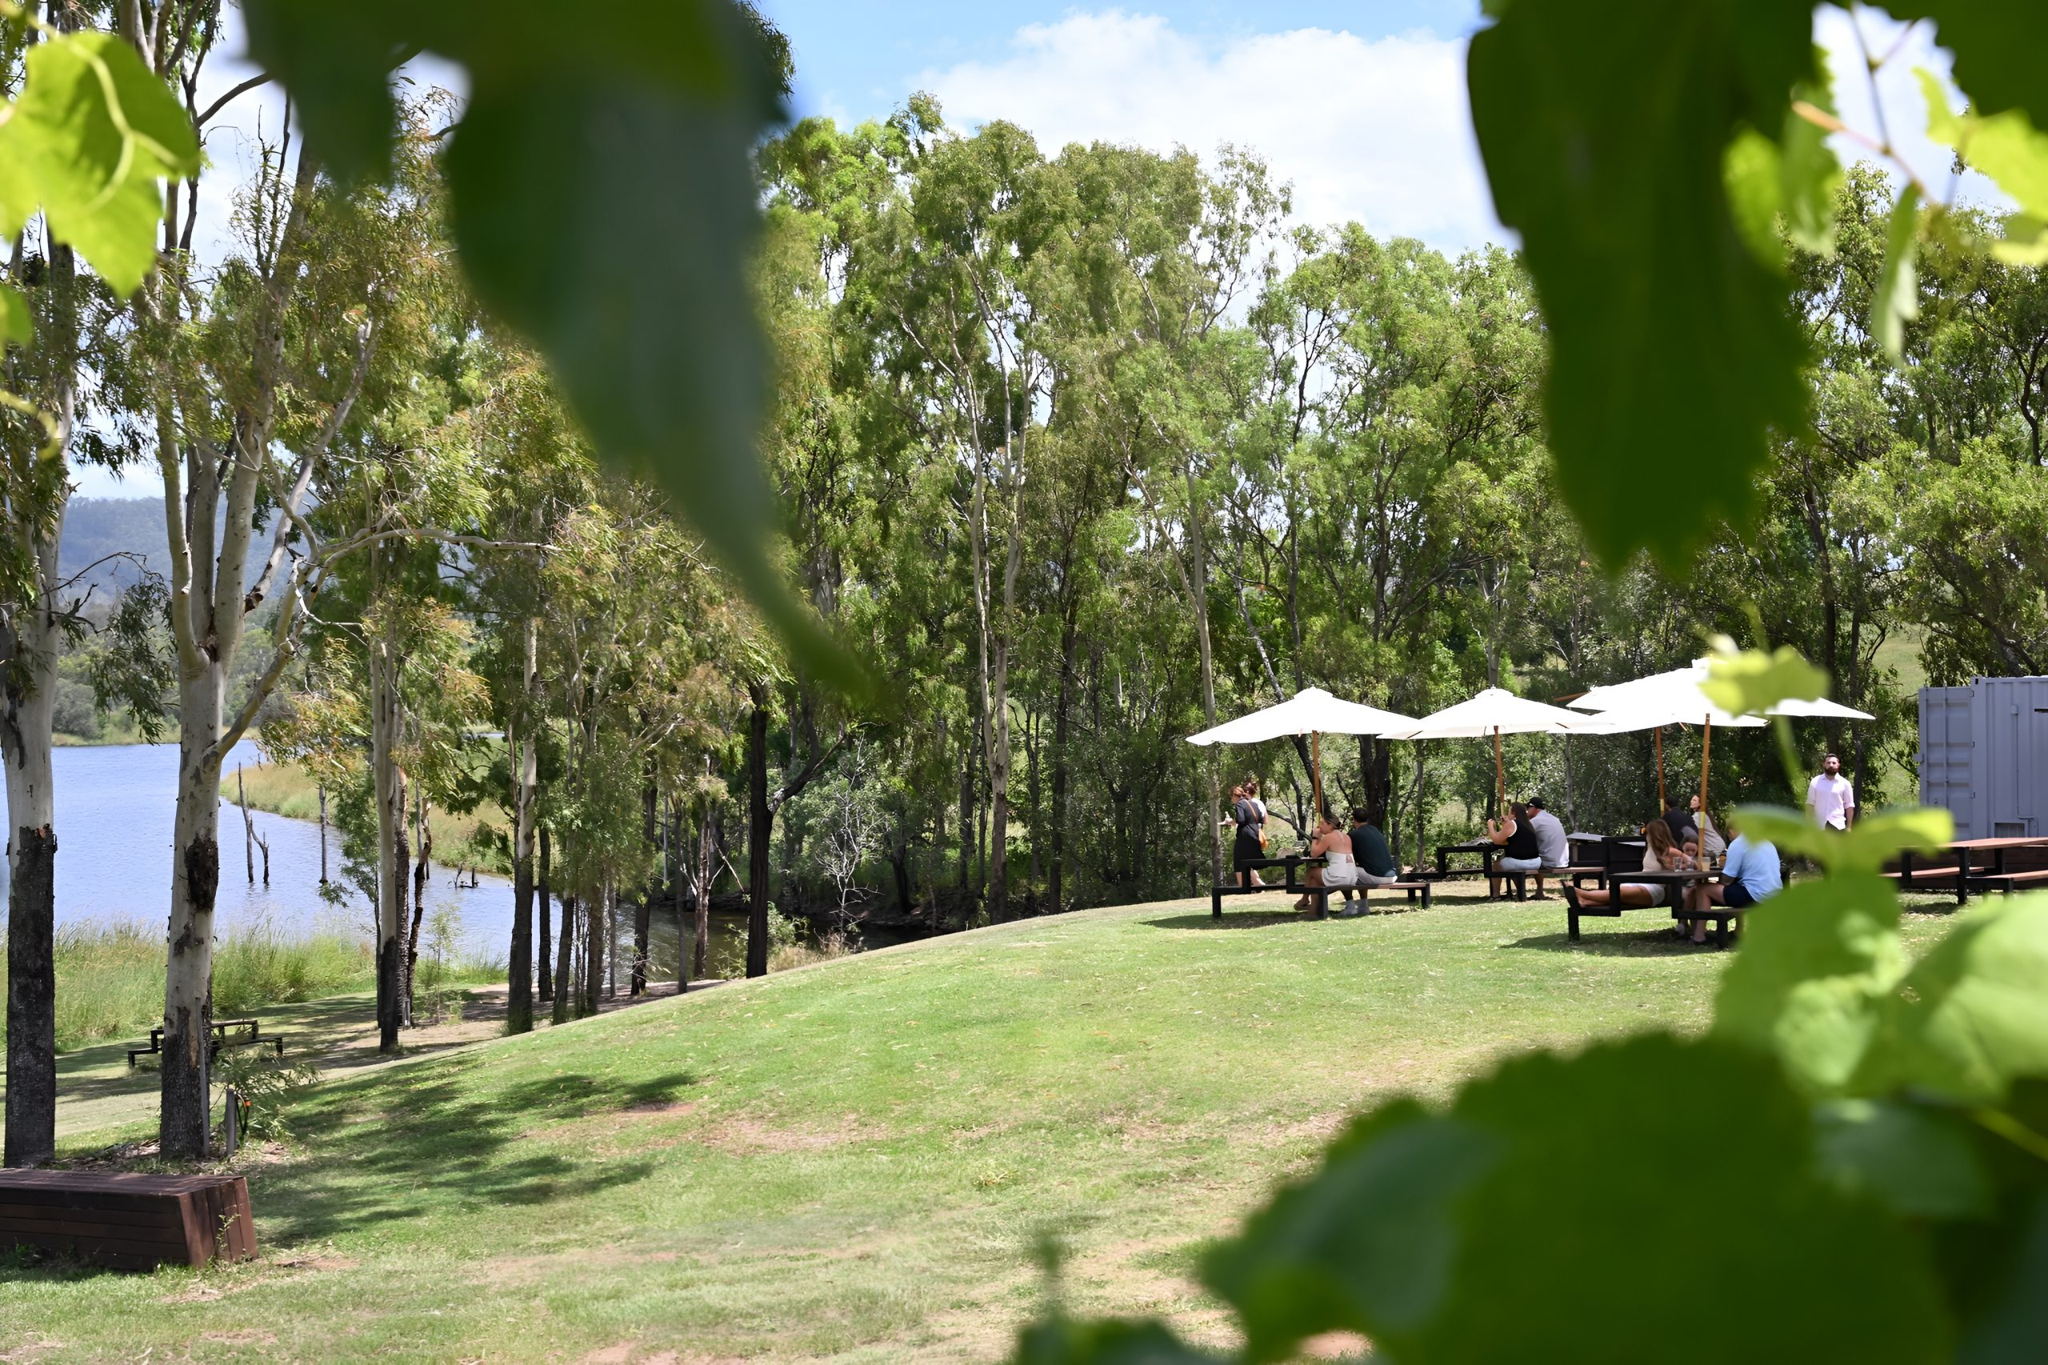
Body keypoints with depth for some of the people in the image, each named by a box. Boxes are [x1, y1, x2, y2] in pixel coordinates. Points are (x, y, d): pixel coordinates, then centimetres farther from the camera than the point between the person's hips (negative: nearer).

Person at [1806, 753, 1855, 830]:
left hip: (1837, 825, -2)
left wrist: (1849, 826, -2)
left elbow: (1849, 806, 2)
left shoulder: (1844, 783, 1)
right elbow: (1810, 804, 6)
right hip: (1819, 824, 2)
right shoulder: (1815, 782, 4)